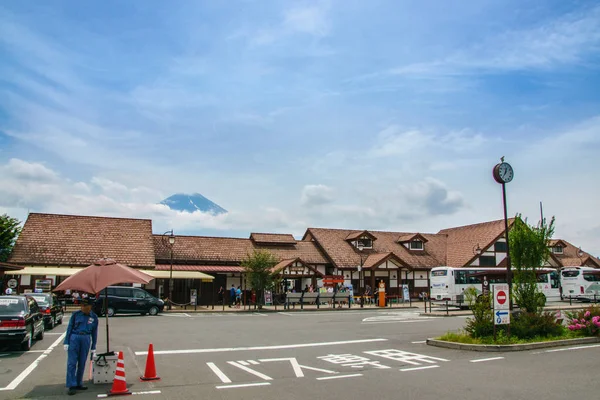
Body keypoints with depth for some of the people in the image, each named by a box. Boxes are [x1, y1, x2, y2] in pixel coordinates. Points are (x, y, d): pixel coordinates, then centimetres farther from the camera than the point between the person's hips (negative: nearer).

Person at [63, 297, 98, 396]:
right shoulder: (76, 314, 1)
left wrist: (93, 348, 11)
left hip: (86, 339, 2)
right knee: (72, 363, -6)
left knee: (82, 363, 8)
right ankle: (72, 386, -3)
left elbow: (94, 332, 11)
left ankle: (79, 384, 20)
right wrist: (66, 342, -2)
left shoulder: (94, 317, 6)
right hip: (74, 338, -2)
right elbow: (69, 328, 4)